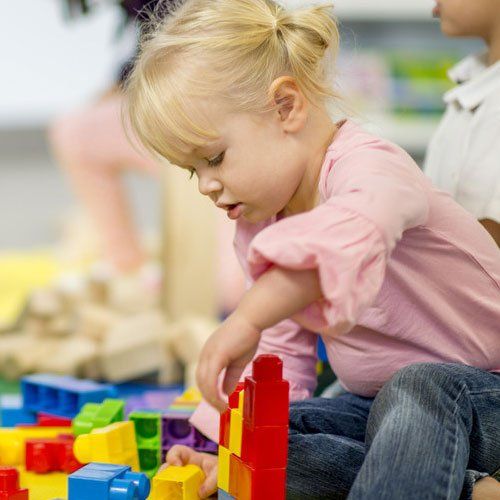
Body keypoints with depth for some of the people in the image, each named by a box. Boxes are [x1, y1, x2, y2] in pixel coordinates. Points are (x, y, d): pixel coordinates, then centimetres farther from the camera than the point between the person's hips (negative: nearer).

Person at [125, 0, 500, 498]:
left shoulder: (366, 166, -25)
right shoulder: (255, 226, 4)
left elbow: (353, 235, -52)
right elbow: (277, 351, 9)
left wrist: (246, 318, -54)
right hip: (377, 402, 9)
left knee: (416, 390, -39)